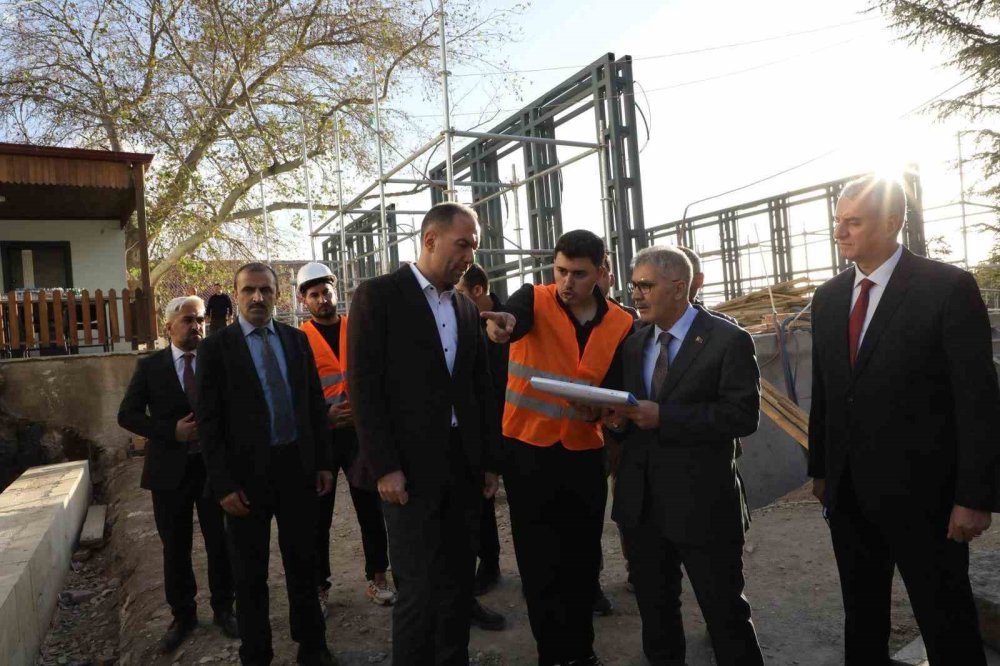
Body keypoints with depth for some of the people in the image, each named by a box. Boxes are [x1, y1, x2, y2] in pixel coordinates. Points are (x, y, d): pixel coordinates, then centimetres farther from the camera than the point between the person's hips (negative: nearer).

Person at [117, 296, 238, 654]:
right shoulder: (150, 366, 0)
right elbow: (128, 415, -2)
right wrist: (172, 431, -15)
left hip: (215, 464, 0)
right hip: (171, 469, 1)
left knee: (220, 542, 9)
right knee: (175, 547, 13)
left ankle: (223, 609, 29)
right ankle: (183, 615, 31)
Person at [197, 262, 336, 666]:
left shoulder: (297, 339, 5)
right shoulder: (215, 348, -5)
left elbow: (315, 404, 7)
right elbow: (208, 422, -7)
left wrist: (324, 462, 4)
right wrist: (224, 485, -11)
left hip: (298, 469, 3)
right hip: (248, 474, -3)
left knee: (303, 563, 16)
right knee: (250, 576, 12)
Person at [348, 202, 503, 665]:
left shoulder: (467, 308, 13)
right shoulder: (378, 295, -5)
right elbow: (363, 386, -11)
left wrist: (489, 461, 12)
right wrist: (384, 467, -15)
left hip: (464, 467, 6)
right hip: (410, 468, -6)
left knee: (458, 583, 14)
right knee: (419, 590, 0)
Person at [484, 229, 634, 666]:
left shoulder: (621, 324, 1)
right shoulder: (535, 299, -7)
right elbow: (513, 318, -31)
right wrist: (500, 325, -54)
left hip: (584, 453, 3)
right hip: (529, 450, -2)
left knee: (583, 558, 14)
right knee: (539, 562, 6)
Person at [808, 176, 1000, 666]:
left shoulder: (948, 287, -11)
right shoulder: (827, 298, 6)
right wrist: (819, 469, 11)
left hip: (920, 492, -5)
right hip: (848, 491, 5)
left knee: (947, 623, 12)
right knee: (861, 614, 20)